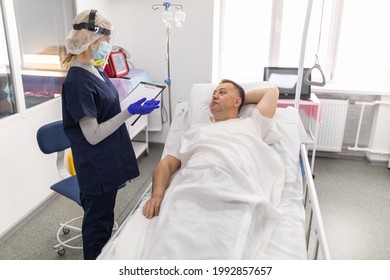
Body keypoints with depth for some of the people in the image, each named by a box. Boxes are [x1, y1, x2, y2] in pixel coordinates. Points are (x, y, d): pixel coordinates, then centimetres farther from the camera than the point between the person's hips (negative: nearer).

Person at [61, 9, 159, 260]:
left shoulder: (95, 70, 5)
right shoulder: (77, 81, -24)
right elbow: (93, 135, -23)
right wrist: (130, 112, -26)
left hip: (108, 161, 9)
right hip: (97, 168, -9)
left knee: (104, 220, 24)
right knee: (97, 225, 9)